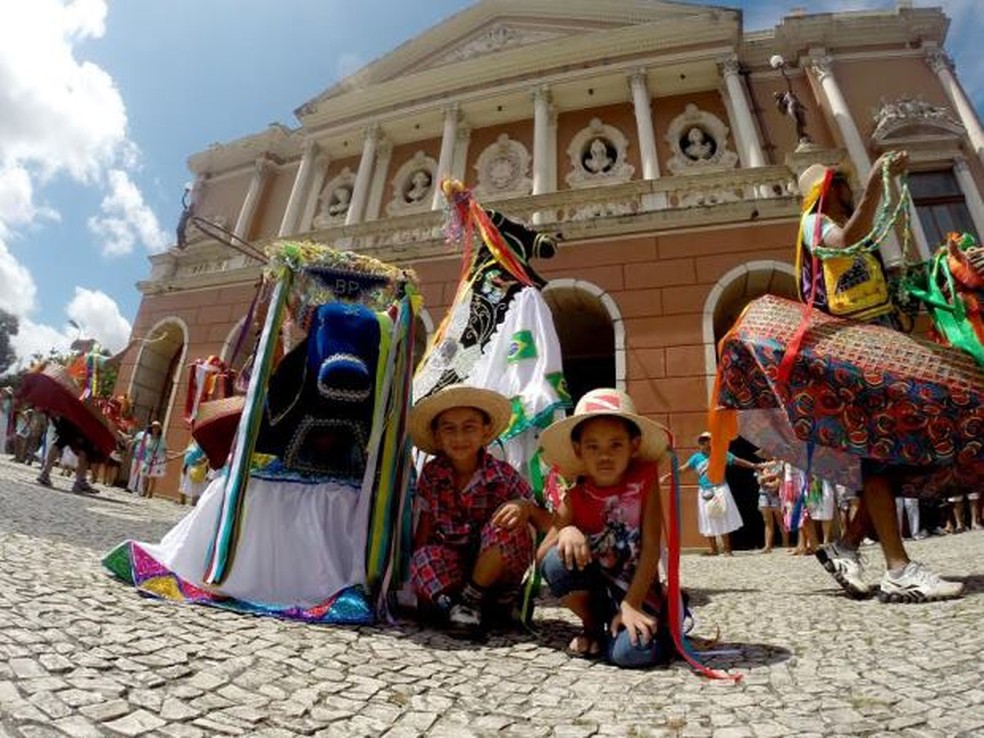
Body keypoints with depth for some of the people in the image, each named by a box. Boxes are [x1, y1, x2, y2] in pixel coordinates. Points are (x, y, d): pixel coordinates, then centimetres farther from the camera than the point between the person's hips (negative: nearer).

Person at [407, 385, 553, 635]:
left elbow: (547, 523, -12)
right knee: (424, 558, -30)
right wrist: (417, 568, -8)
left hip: (500, 565, 0)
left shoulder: (503, 475, -14)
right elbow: (424, 528, 1)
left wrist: (525, 507, -32)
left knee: (505, 524, -30)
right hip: (452, 563, 1)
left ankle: (470, 598, -11)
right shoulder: (431, 474, -7)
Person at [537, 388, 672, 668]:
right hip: (596, 588, 1)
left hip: (637, 589, -1)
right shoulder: (575, 498, -10)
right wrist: (565, 532, -31)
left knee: (631, 651, -29)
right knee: (557, 561, -28)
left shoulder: (644, 477, -12)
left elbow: (651, 547, -14)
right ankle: (592, 626, 1)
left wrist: (631, 604, -21)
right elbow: (541, 558, -10)